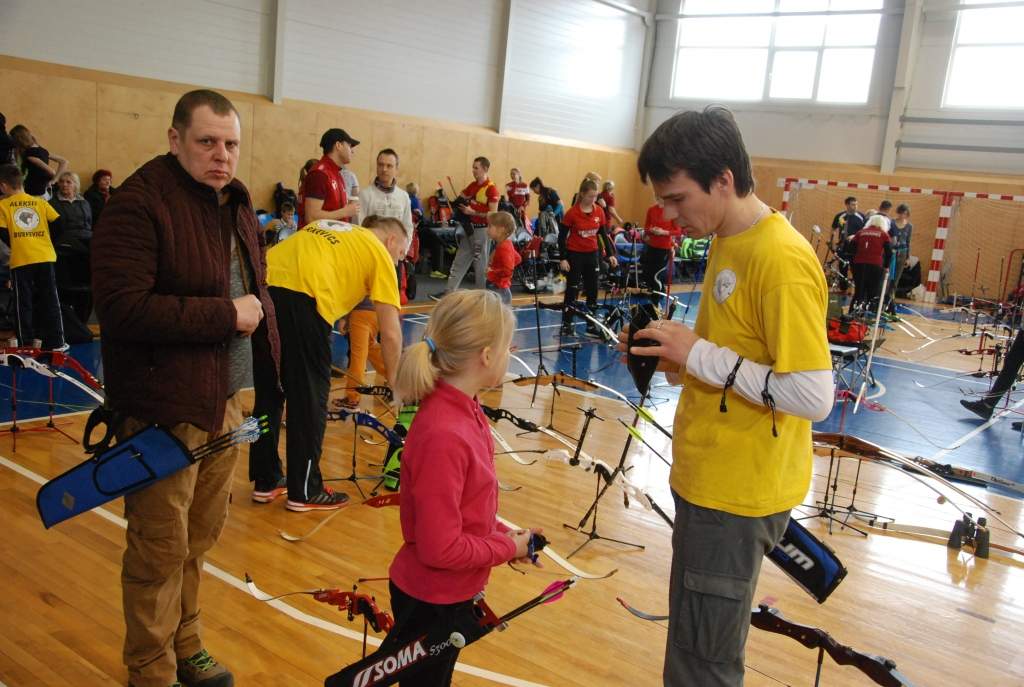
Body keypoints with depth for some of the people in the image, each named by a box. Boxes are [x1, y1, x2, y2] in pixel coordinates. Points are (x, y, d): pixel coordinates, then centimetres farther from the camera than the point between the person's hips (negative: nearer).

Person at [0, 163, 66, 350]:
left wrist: (16, 245, 14)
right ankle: (55, 342, 7)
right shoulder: (40, 202, 7)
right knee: (50, 301, 7)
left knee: (23, 303, 5)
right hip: (45, 257, 2)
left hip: (20, 261, -2)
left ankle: (26, 343, 5)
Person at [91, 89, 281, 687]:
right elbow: (122, 307, -23)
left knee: (202, 533, 18)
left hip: (227, 399, 8)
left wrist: (256, 313, 5)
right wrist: (226, 315, -20)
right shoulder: (138, 205, -15)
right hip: (166, 407, -7)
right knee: (161, 547, 4)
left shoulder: (236, 202, 12)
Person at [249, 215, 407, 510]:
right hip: (299, 299, -7)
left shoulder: (327, 227, 32)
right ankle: (305, 492, 20)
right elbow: (390, 333, 9)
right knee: (310, 398, 9)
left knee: (267, 393, 20)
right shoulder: (380, 253, 13)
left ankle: (266, 481, 32)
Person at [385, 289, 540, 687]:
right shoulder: (442, 436, -32)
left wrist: (504, 536, -1)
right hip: (430, 603, -8)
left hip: (453, 594, 8)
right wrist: (508, 546, -15)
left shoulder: (463, 410, -4)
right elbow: (441, 549, -28)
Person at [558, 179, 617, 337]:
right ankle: (566, 325, 9)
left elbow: (604, 234, 8)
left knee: (592, 290, 8)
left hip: (592, 254, 4)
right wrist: (563, 259, -13)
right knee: (572, 291, 0)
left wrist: (611, 254, 1)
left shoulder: (599, 212, -1)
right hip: (575, 255, -4)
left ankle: (591, 324, 18)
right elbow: (562, 236, -8)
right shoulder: (572, 213, -12)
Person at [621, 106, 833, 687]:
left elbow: (814, 397, -25)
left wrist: (700, 354, -22)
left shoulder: (783, 261, -22)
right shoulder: (729, 244, 8)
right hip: (708, 479, 9)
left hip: (740, 494, -9)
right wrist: (675, 354, 0)